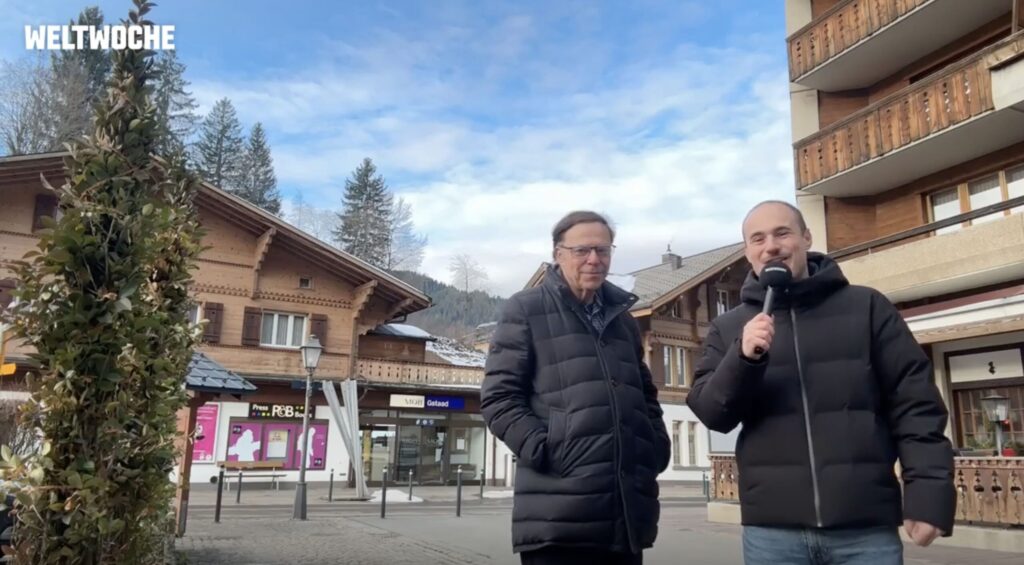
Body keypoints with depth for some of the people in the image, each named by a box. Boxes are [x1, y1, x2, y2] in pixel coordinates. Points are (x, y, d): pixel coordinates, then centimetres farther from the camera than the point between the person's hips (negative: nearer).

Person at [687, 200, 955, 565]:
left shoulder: (866, 307, 7)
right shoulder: (728, 328, 9)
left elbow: (914, 401, 3)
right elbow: (710, 412, 2)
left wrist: (929, 491, -7)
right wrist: (744, 357, -15)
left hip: (866, 527, 0)